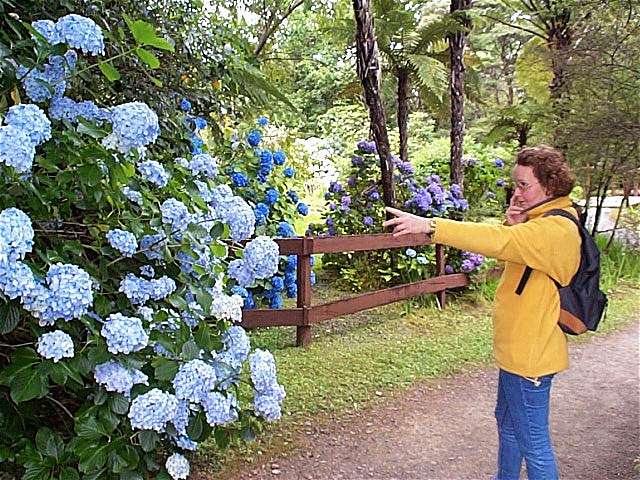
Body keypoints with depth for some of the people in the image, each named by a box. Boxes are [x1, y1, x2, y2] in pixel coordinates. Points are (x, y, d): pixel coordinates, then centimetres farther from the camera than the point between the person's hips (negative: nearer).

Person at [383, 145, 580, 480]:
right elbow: (508, 254, 10)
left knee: (533, 442, 4)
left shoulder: (556, 229, -23)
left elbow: (497, 242, -36)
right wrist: (513, 226, -11)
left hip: (530, 352, -11)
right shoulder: (542, 221, 10)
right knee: (507, 421, 26)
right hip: (517, 347, 11)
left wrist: (430, 226, -41)